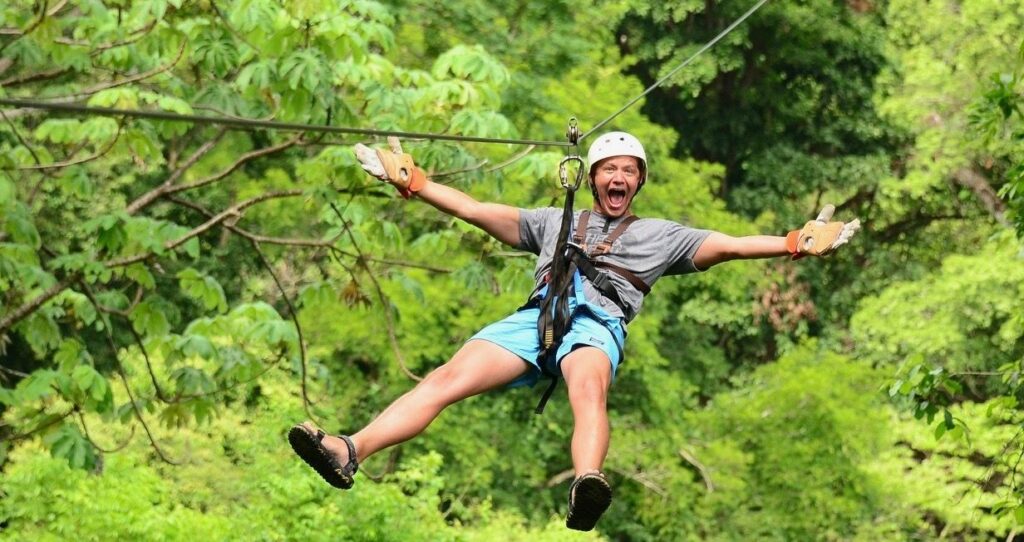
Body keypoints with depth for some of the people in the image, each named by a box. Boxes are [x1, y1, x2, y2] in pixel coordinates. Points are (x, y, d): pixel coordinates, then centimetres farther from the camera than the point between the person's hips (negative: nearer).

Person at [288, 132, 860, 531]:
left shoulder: (660, 234, 30)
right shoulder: (555, 221, 35)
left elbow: (727, 245, 21)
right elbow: (477, 211, 33)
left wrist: (795, 244, 9)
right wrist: (412, 182, 28)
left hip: (598, 322, -2)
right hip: (538, 313, 2)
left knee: (588, 385, -40)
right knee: (450, 376, -25)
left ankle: (588, 487, -70)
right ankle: (350, 452, -42)